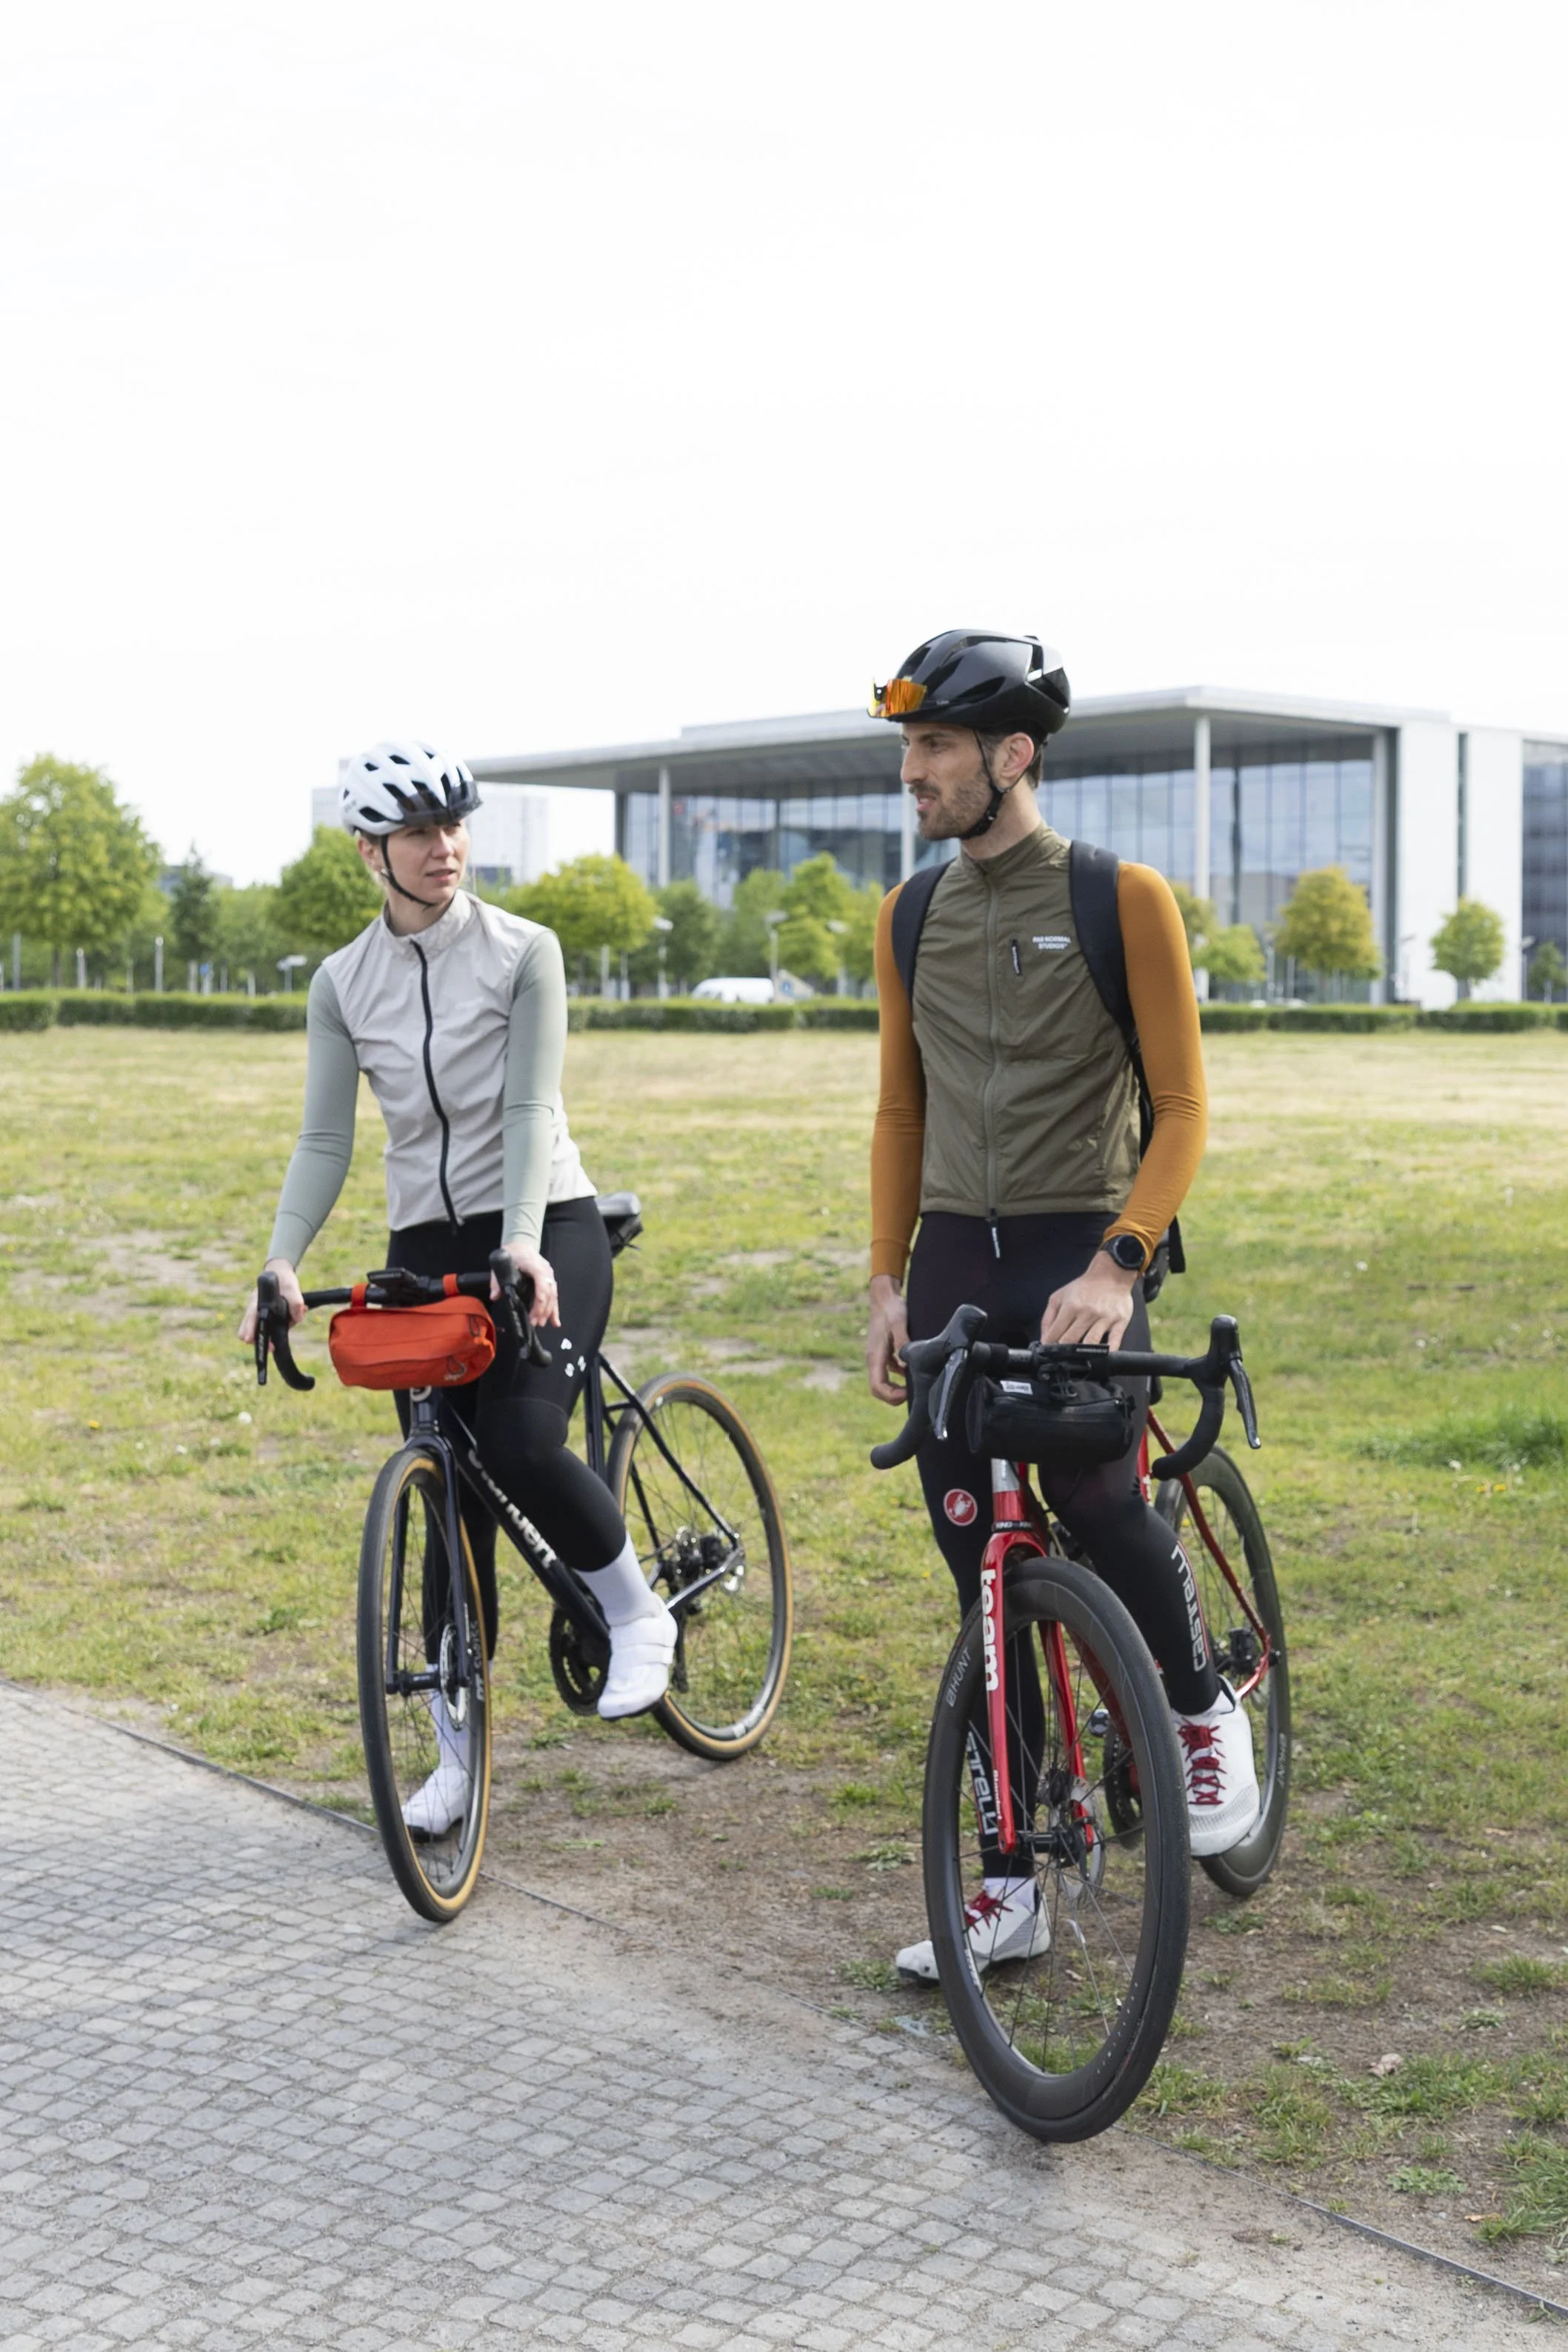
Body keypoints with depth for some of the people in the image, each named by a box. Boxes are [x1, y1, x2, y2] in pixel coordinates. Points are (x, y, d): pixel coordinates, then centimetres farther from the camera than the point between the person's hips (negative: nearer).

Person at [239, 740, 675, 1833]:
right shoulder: (342, 983, 4)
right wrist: (282, 1262, -15)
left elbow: (529, 1108, -14)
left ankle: (638, 1613, 3)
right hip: (426, 1246, 3)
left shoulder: (524, 952, -5)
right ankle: (457, 1756, 15)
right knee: (449, 1503, 4)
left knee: (523, 1441, -25)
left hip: (546, 1230, -3)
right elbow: (324, 1141, 1)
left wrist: (521, 1245, -28)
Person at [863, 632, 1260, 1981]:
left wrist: (1115, 1266, -20)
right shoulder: (911, 918, 9)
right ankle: (1011, 1884, 13)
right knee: (979, 1565, 3)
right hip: (953, 1261, 4)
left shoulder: (1122, 900, -5)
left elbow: (1181, 1107, -8)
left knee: (1091, 1493, -26)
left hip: (1079, 1256, -4)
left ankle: (1204, 1707, 7)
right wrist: (888, 1282, 8)